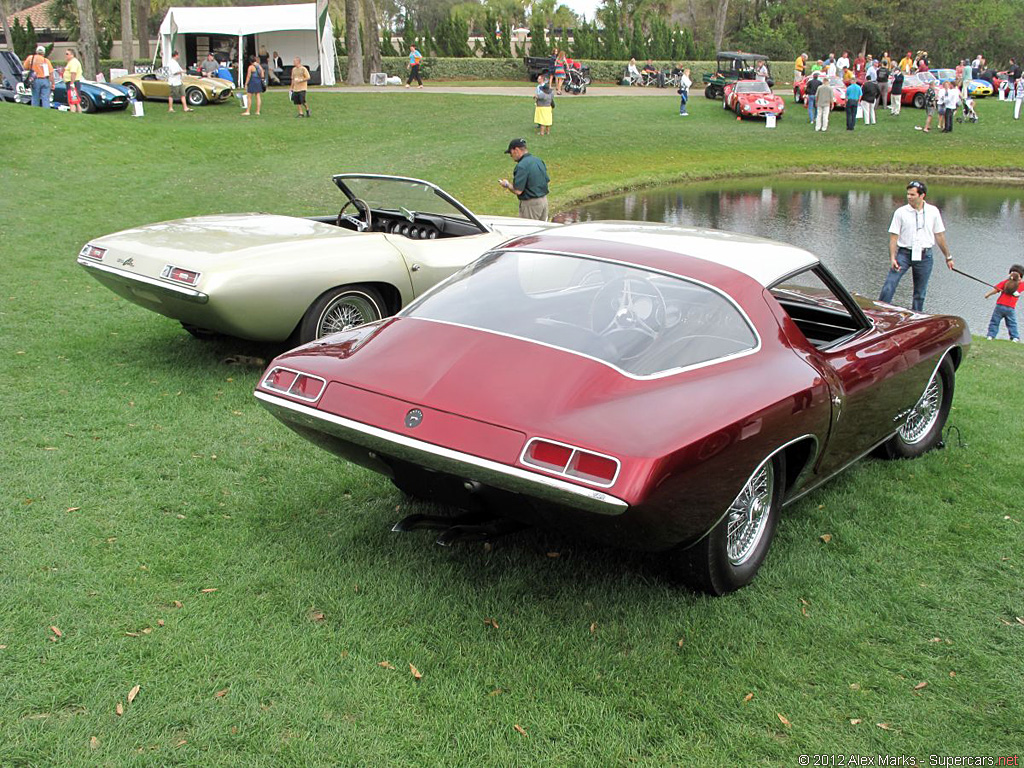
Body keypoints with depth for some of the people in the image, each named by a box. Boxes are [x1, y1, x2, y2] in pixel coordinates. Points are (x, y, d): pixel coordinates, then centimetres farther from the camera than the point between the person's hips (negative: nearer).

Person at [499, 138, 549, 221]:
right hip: (544, 200, 8)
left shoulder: (522, 166, -20)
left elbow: (518, 191, -23)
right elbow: (548, 181, 14)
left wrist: (507, 184, -3)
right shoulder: (539, 161, 6)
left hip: (530, 203, -8)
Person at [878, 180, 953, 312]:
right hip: (904, 253, -2)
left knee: (920, 293, 7)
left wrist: (948, 257, 14)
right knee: (889, 286, -12)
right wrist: (892, 258, -13)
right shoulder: (901, 212, -3)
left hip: (924, 257, 2)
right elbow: (893, 237, -3)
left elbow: (939, 236, 11)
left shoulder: (933, 211, 3)